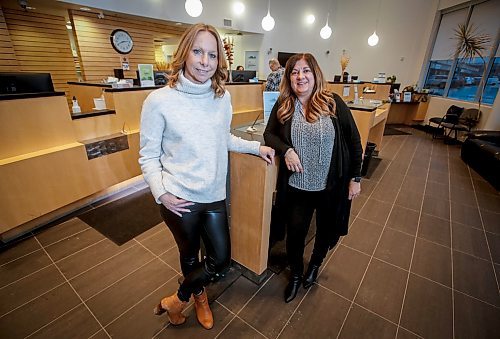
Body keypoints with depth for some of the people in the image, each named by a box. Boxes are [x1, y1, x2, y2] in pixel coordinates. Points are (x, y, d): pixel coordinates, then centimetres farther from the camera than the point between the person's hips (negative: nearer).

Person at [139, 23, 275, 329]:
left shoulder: (223, 97, 1)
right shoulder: (160, 100, -11)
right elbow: (148, 156, -5)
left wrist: (256, 147, 9)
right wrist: (161, 193, -16)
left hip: (214, 196, 5)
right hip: (179, 200, -4)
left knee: (221, 259, 14)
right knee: (190, 255, 17)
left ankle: (177, 300, 42)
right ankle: (199, 295, 50)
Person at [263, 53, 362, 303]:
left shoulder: (333, 103, -6)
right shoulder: (283, 105, -2)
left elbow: (354, 141, -2)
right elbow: (269, 134, 5)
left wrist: (355, 178, -2)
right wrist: (286, 150, -16)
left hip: (331, 186, 1)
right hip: (296, 186, 0)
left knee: (327, 230, 20)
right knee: (295, 232, 8)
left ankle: (315, 264, 53)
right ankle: (295, 274, 40)